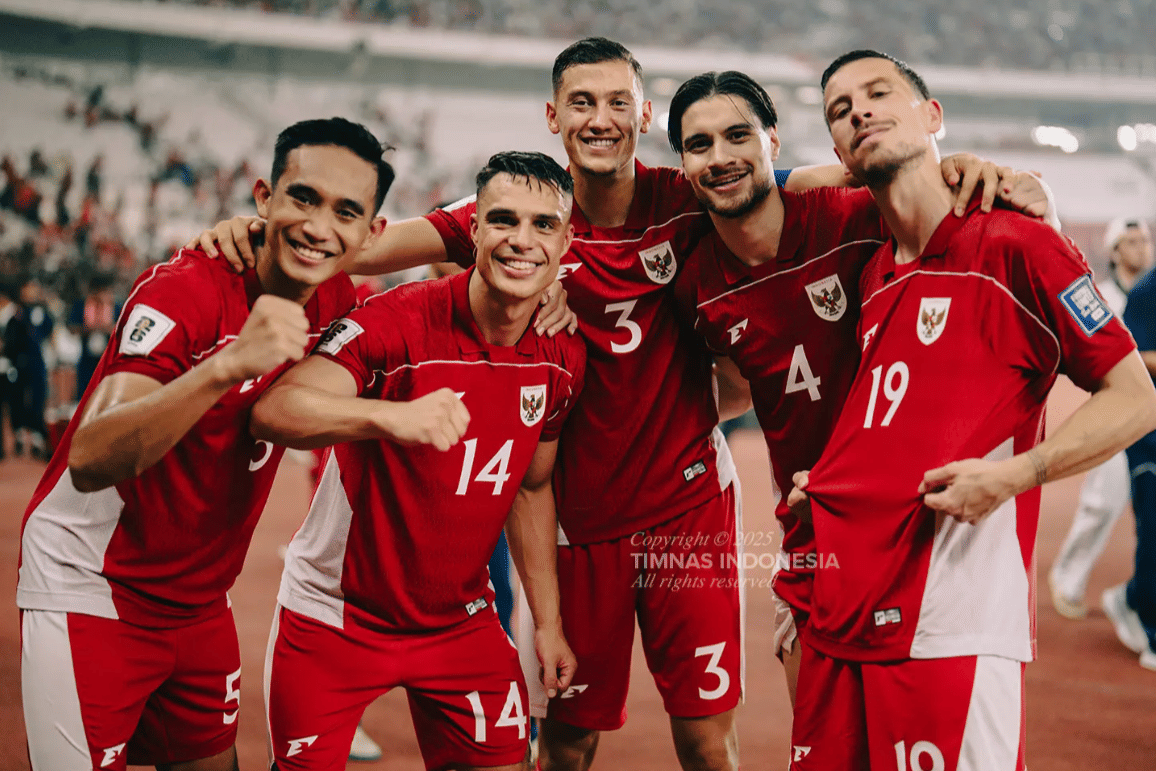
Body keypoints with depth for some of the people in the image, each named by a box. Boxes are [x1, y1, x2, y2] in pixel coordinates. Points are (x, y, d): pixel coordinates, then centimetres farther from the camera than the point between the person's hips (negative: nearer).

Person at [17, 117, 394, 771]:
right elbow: (90, 461, -36)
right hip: (91, 591, -6)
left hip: (201, 602, 7)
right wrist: (226, 365, -50)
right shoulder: (184, 290, -23)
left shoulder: (337, 303, -4)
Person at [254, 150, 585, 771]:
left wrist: (548, 622, 11)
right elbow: (271, 410, -36)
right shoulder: (400, 322, -22)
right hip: (335, 616, -4)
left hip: (460, 620, 5)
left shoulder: (563, 358, -3)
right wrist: (391, 416, -53)